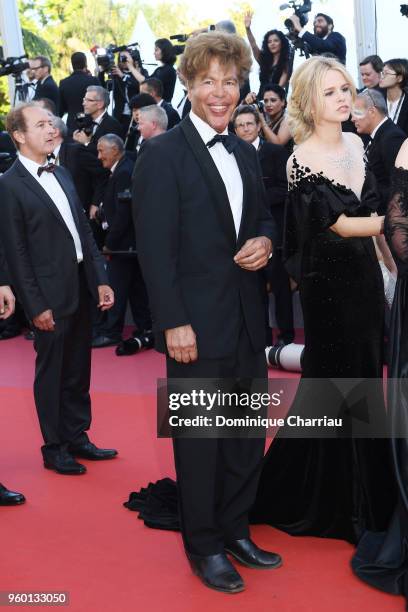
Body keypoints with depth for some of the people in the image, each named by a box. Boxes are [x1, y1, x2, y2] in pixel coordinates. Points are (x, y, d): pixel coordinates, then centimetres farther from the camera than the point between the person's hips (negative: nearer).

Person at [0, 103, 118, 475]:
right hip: (51, 295, -7)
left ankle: (77, 438, 31)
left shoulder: (61, 175, 12)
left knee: (78, 372, 16)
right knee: (51, 374, 7)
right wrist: (36, 305, -14)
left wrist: (100, 279, 8)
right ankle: (54, 449, 22)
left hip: (81, 288, 7)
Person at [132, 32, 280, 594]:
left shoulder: (246, 154, 12)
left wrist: (266, 240, -3)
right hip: (197, 325, -6)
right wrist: (174, 324, -18)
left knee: (248, 432, 14)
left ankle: (235, 529, 32)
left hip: (247, 320, 7)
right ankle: (204, 546, 24)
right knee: (199, 440, 7)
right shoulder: (162, 154, -9)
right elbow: (155, 248, -13)